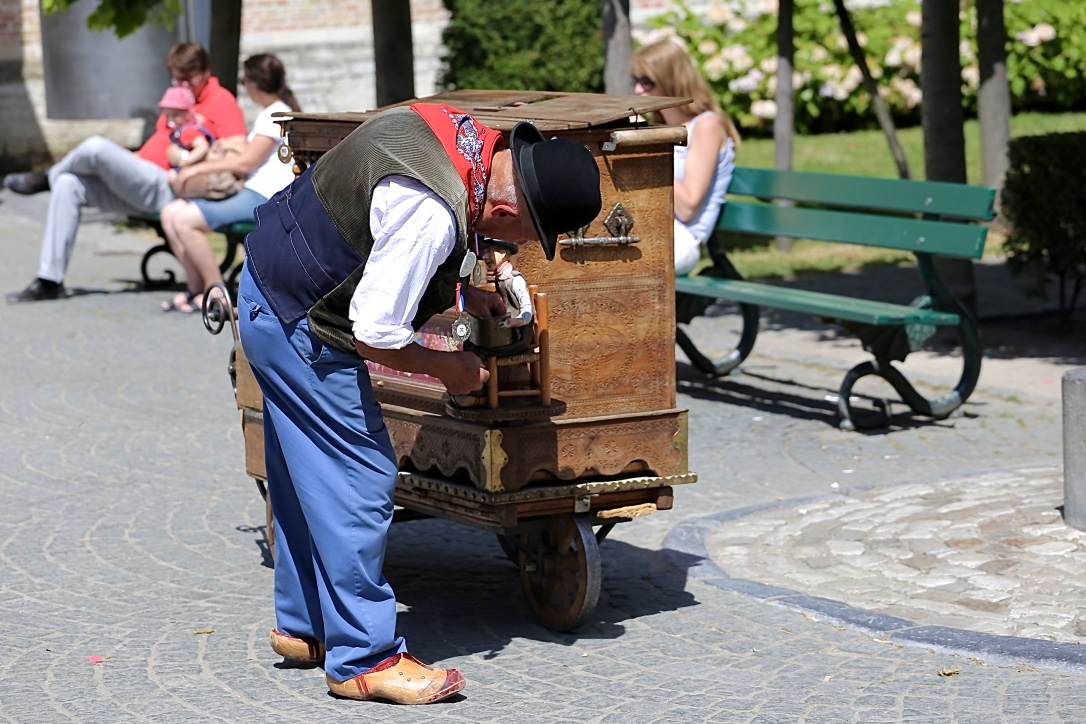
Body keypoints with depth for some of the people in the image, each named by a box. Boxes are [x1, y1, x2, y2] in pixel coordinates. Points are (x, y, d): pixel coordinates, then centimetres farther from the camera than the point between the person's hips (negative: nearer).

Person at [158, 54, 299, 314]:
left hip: (264, 197, -10)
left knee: (184, 220, -23)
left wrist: (198, 168, -11)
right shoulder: (271, 113, 22)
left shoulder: (276, 115, -11)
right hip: (250, 193, 10)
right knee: (170, 212, -1)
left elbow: (246, 162, -16)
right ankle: (195, 286, 1)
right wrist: (232, 147, 30)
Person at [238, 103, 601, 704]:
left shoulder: (464, 135, -4)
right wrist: (448, 368, -10)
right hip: (299, 328, -10)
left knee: (308, 475, 18)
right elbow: (376, 337, -27)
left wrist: (459, 290, 9)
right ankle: (363, 658, 1)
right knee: (359, 479, -5)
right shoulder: (434, 217, -33)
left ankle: (303, 626, 30)